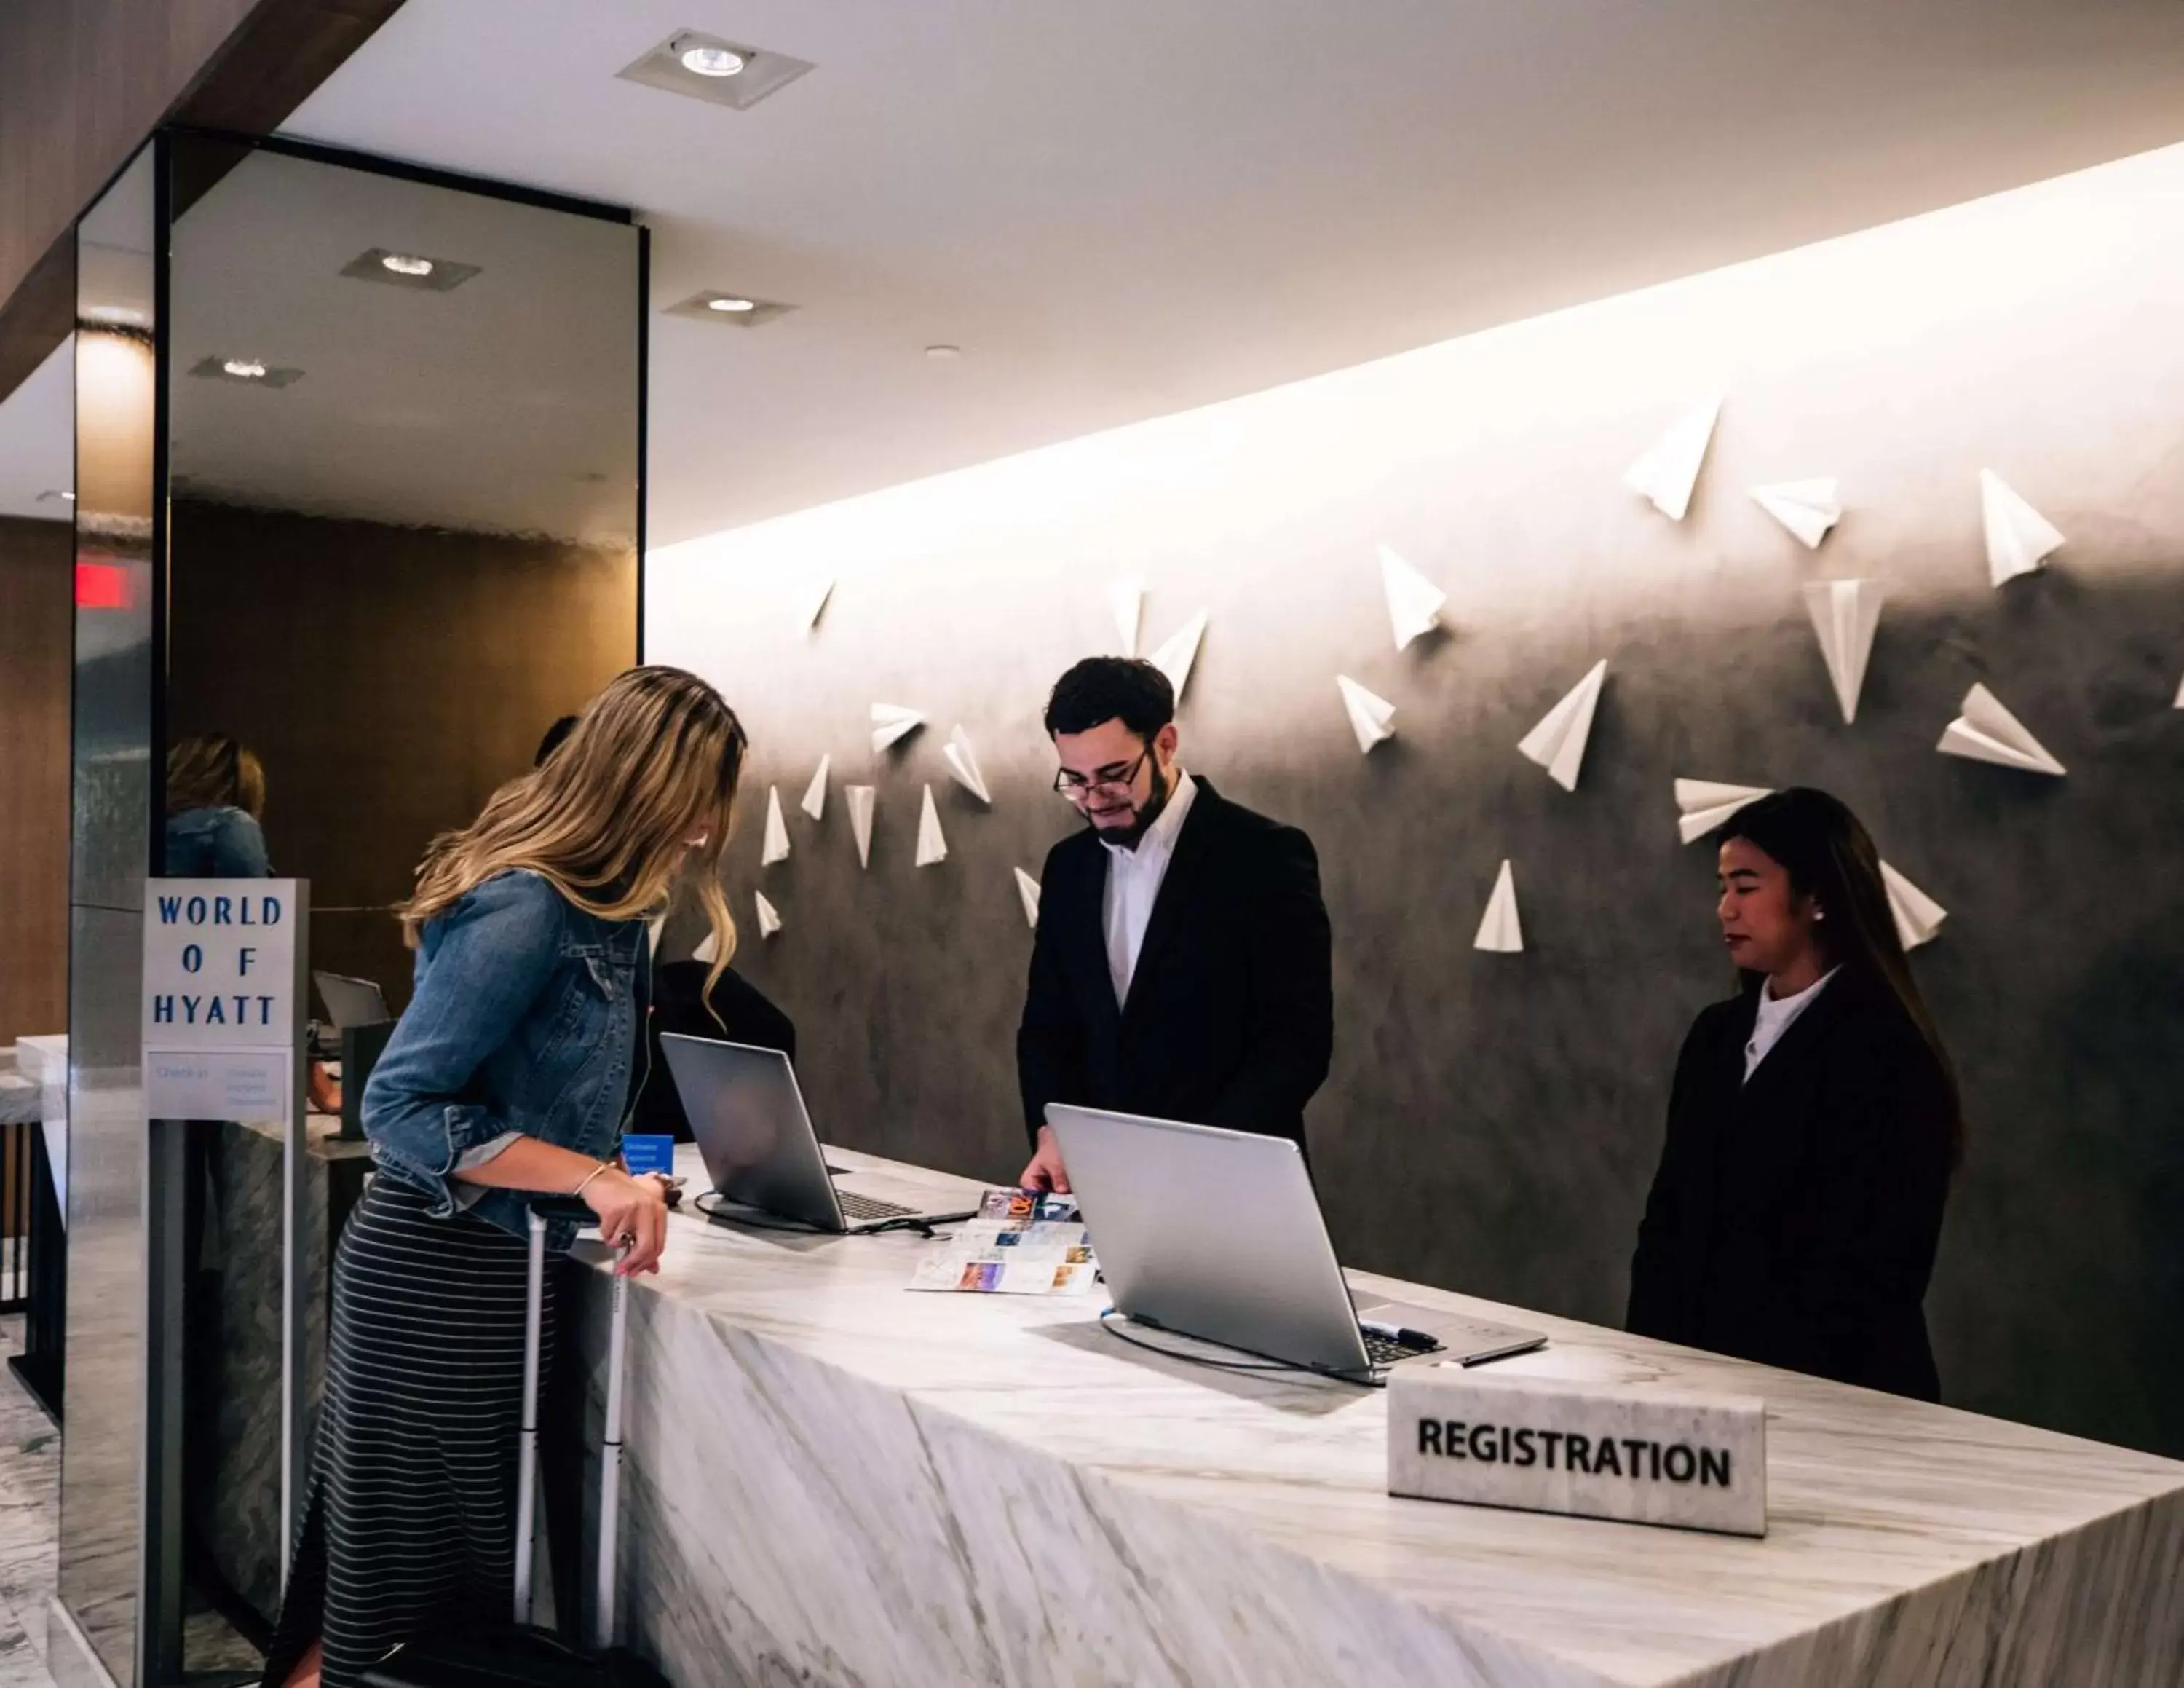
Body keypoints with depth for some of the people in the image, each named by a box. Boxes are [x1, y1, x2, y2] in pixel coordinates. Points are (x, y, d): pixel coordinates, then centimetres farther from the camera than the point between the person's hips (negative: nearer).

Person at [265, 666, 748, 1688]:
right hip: (441, 1270, -9)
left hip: (496, 1261, 9)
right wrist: (591, 1177, -30)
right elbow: (399, 1105, -24)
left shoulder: (591, 901, 6)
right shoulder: (525, 910, -23)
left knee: (471, 1562, 19)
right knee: (406, 1578, 4)